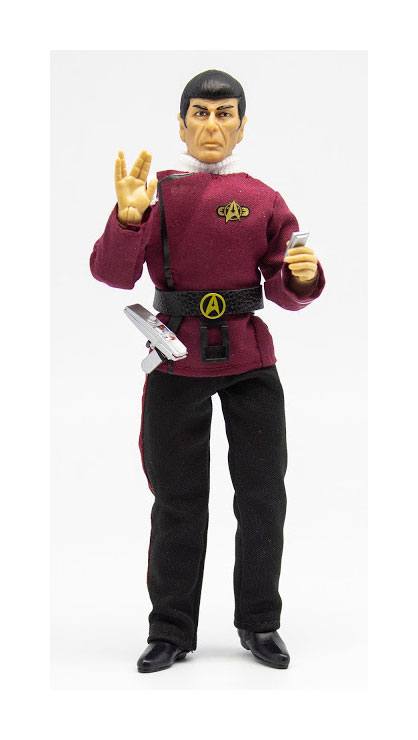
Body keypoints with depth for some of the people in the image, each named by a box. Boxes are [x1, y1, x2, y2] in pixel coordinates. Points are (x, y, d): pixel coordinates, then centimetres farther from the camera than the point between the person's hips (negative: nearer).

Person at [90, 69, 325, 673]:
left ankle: (259, 624, 23)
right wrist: (128, 218, -27)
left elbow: (284, 292, 7)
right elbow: (113, 274, -9)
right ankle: (171, 632, 19)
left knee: (263, 498, 7)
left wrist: (304, 277, -16)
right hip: (177, 359, -1)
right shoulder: (158, 190, 0)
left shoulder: (262, 198, 5)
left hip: (249, 359, 2)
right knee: (178, 502, 6)